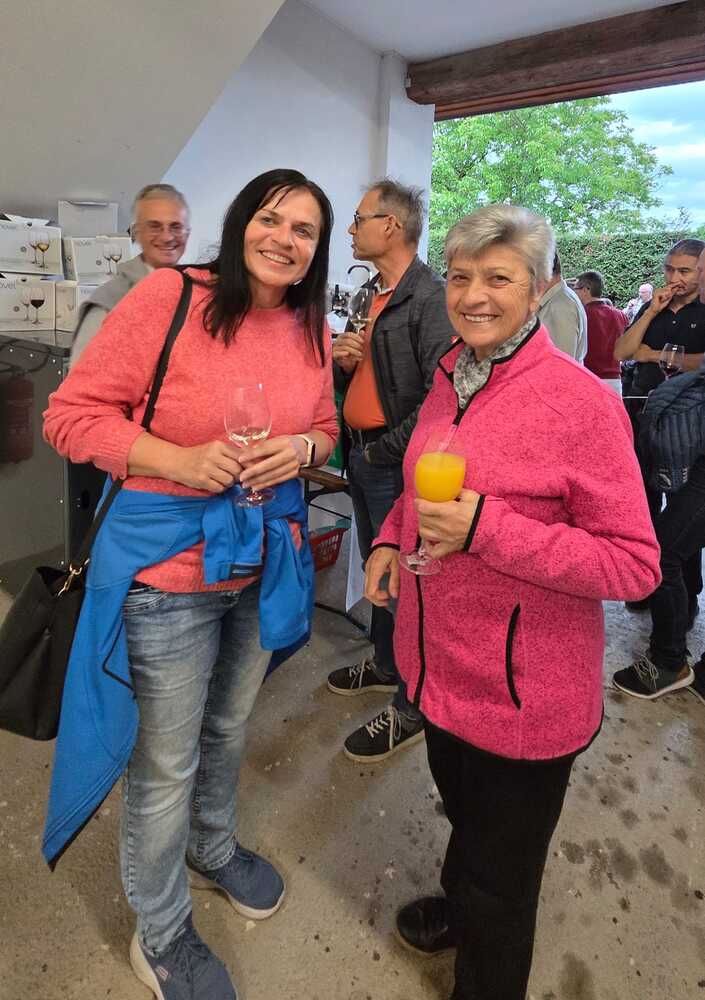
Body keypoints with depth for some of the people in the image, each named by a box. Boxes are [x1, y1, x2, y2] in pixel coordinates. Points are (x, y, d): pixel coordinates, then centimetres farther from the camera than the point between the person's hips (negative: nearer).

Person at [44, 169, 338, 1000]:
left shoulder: (311, 328, 2)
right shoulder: (168, 297, -14)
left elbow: (325, 427, 13)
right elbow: (72, 414, -12)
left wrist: (301, 450, -11)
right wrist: (181, 460, -25)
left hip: (266, 564, 6)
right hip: (170, 571, -5)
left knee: (229, 728, 26)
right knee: (166, 764, 11)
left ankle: (213, 849, 58)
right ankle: (159, 933, 42)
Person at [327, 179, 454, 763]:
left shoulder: (431, 298, -15)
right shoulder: (375, 294, 15)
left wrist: (389, 449, -17)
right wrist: (342, 358, -1)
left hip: (395, 465, -9)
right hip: (362, 456, 9)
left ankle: (411, 708, 17)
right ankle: (385, 664, 41)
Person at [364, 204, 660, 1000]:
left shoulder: (581, 402, -20)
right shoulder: (449, 379, 2)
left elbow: (636, 565, -19)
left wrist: (486, 530, -28)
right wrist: (393, 537, -2)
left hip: (521, 693, -6)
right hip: (439, 664, 7)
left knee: (499, 881, 17)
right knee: (462, 815, 33)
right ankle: (456, 907, 63)